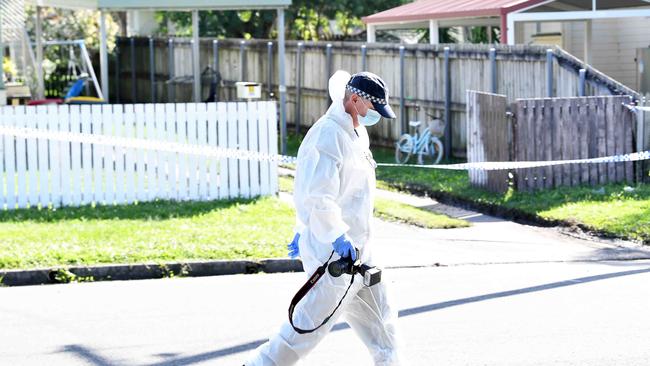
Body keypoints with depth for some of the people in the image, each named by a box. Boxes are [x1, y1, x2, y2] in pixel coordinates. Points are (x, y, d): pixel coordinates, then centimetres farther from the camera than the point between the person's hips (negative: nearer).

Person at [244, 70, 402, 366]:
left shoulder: (357, 134, 13)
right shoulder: (328, 136, -19)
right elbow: (317, 197, -27)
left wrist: (304, 230, 25)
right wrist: (338, 237, -24)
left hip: (357, 251, 10)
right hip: (334, 252, -10)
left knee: (380, 324, 15)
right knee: (311, 324, -5)